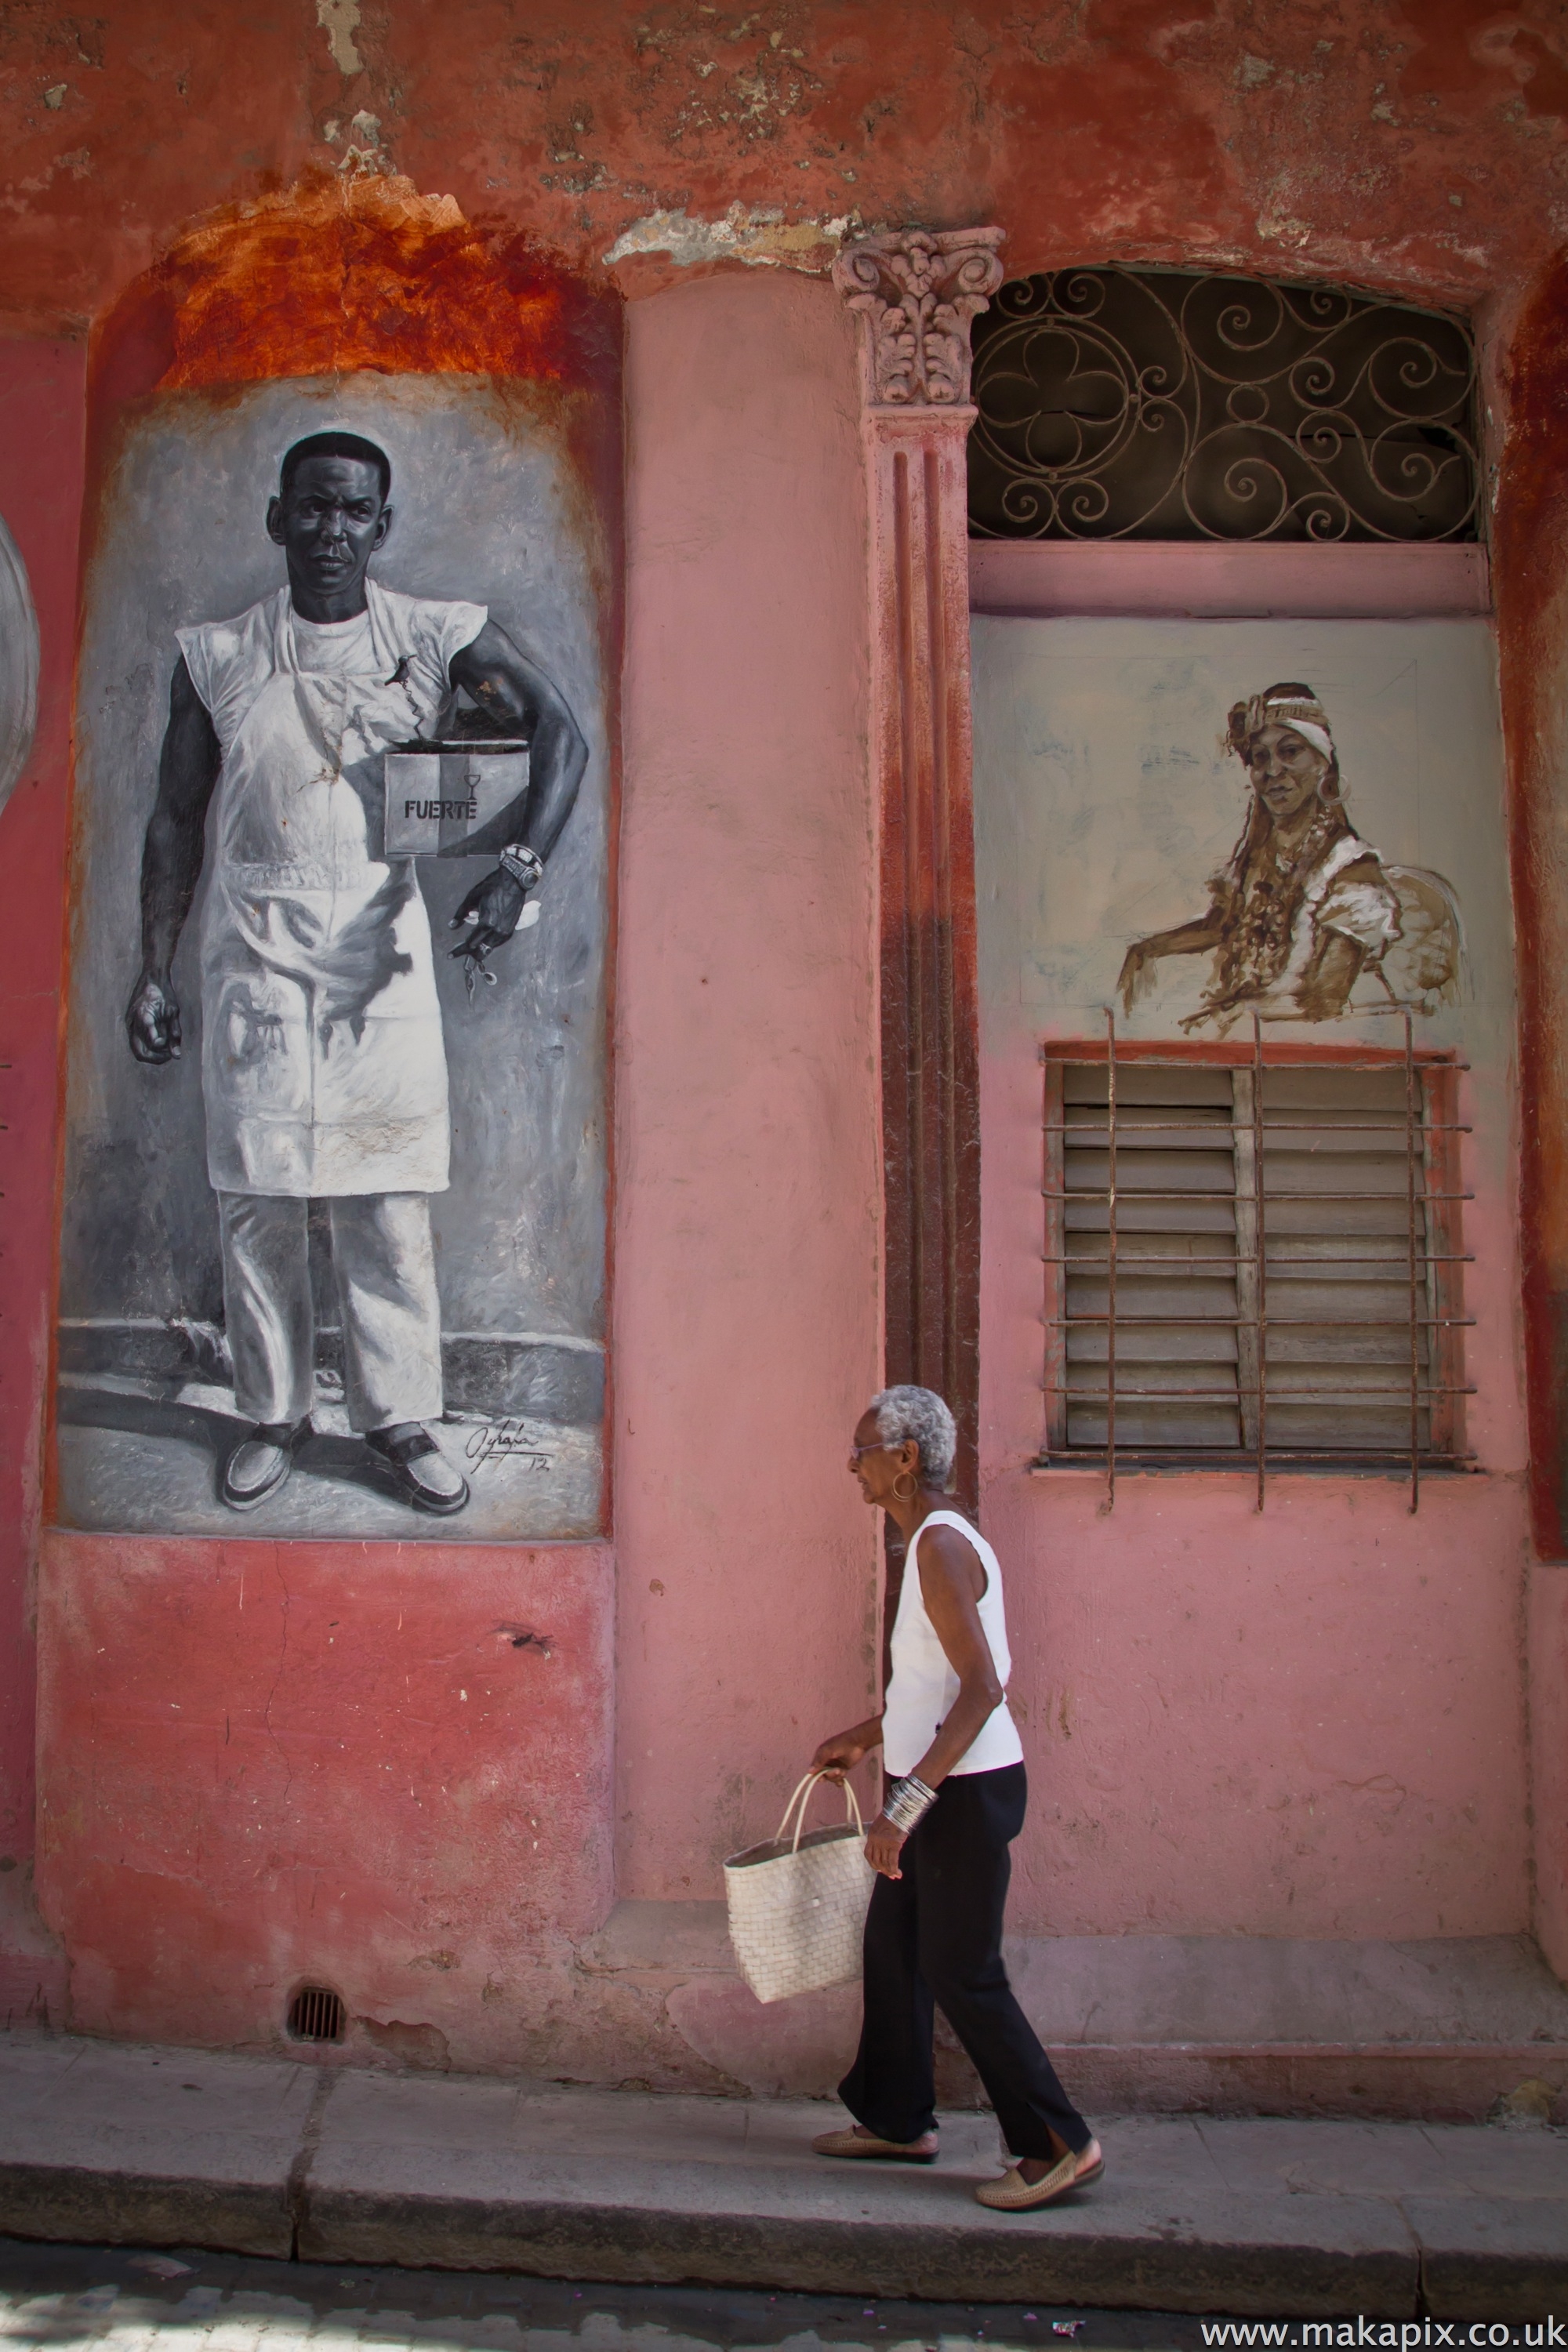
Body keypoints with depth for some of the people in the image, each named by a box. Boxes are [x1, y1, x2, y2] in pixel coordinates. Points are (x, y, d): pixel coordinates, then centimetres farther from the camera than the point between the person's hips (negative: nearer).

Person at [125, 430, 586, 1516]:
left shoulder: (437, 638, 3)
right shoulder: (218, 656, 7)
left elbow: (561, 734, -2)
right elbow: (176, 819, 10)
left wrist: (518, 867, -16)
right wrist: (154, 970, 6)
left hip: (382, 947, -1)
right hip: (256, 948, 1)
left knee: (391, 1196, 0)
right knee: (257, 1195, 3)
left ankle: (402, 1417, 12)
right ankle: (276, 1415, 17)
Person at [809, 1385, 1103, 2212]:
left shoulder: (941, 1546, -20)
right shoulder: (936, 1541, 11)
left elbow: (982, 1688, -27)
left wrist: (907, 1801, -29)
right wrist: (862, 1739, 30)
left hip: (966, 1791, -10)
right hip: (940, 1788, 10)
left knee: (960, 1973, -2)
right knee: (891, 1947, 17)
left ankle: (1059, 2144, 9)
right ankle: (897, 2119, 31)